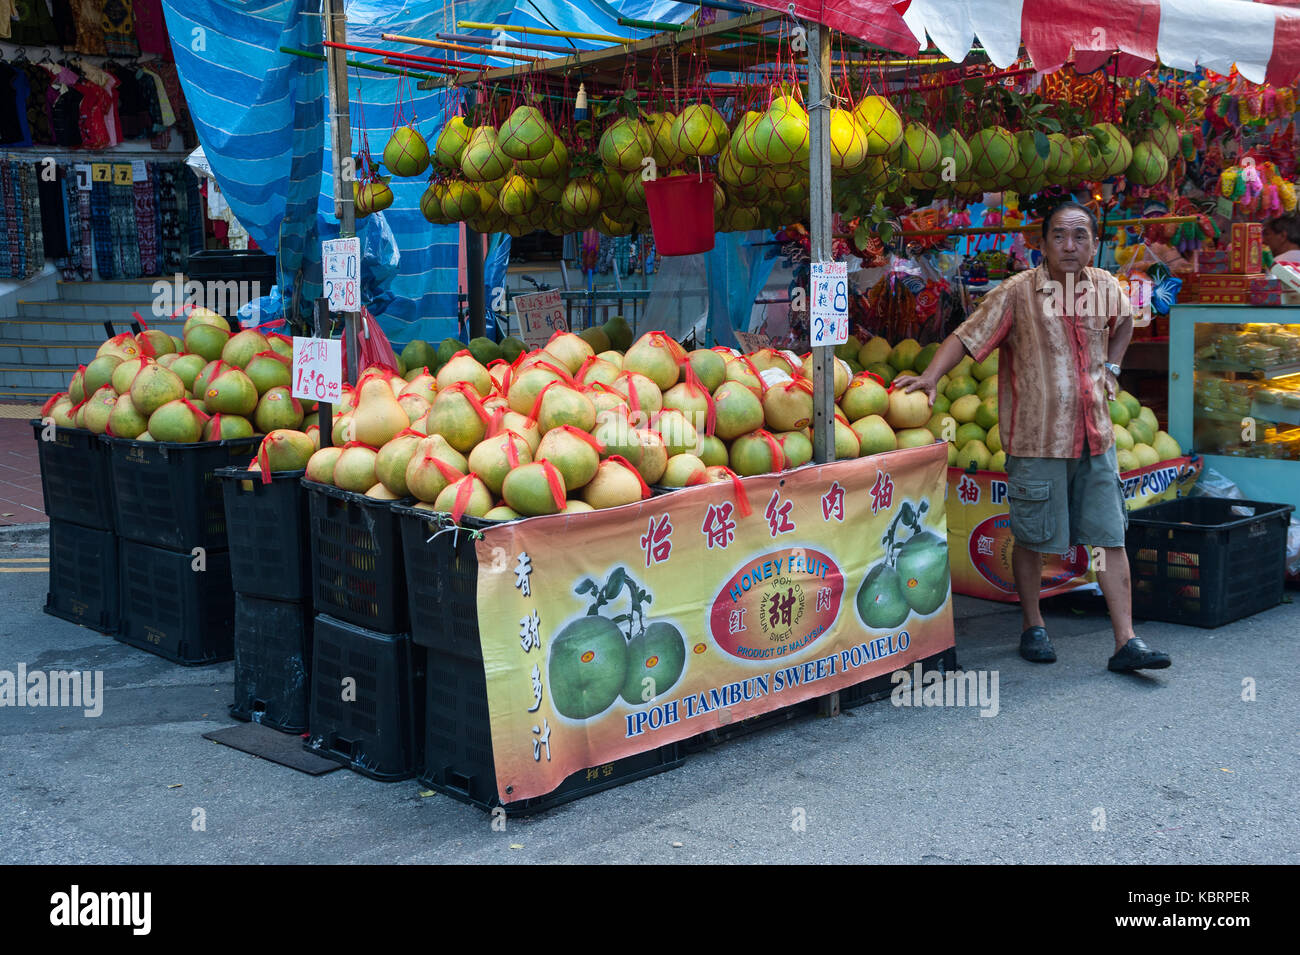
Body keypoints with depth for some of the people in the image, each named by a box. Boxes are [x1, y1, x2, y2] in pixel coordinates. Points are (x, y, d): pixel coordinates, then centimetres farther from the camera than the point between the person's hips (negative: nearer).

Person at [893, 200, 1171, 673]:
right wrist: (931, 376, -28)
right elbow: (967, 336, -13)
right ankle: (1033, 628, 25)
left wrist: (1111, 366, 16)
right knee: (1031, 539, 6)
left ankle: (1126, 643, 8)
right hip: (1036, 439, -4)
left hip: (1095, 436, 4)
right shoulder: (1017, 293, -8)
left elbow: (1124, 321, 29)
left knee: (1111, 537, 4)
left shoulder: (1105, 286, 7)